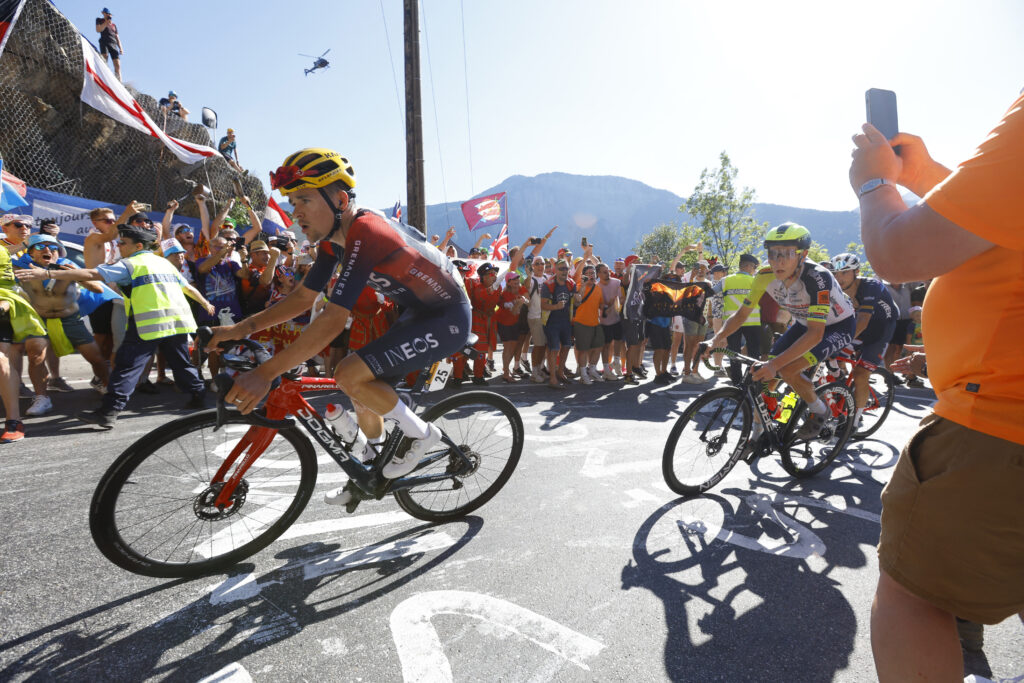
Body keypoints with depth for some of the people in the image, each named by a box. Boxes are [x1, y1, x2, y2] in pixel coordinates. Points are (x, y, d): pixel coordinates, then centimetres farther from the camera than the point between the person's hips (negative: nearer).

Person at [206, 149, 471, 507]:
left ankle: (422, 434, 0)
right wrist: (242, 327, -3)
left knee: (350, 374, -22)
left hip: (447, 319, -9)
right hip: (417, 312, 9)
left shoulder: (364, 234, -28)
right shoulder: (335, 237, 2)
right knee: (365, 393, 12)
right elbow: (303, 296, 6)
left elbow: (334, 319, -34)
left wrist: (265, 373, -34)